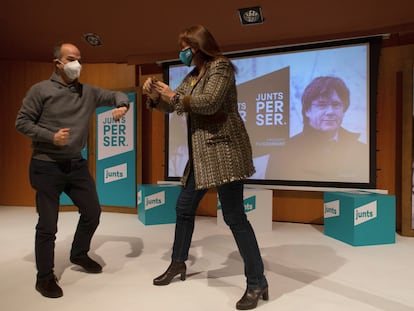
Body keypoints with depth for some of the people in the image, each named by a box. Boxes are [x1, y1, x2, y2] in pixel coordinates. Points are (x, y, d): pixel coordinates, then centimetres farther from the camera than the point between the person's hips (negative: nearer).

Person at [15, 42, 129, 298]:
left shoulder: (88, 92, 7)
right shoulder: (41, 90, -5)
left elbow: (116, 95, 11)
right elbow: (22, 122, -5)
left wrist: (122, 105, -13)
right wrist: (50, 136, -19)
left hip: (77, 164, 5)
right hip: (47, 166, -5)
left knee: (93, 212, 12)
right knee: (48, 224, 2)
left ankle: (79, 254, 39)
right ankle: (45, 277, 22)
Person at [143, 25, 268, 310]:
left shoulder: (220, 66, -5)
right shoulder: (192, 77, 19)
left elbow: (209, 102, -21)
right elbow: (170, 107, 21)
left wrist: (174, 96, -10)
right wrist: (155, 95, 1)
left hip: (224, 149, -9)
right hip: (201, 153, 9)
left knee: (234, 216, -9)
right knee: (184, 207, 15)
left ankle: (257, 283, 5)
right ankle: (178, 263, 35)